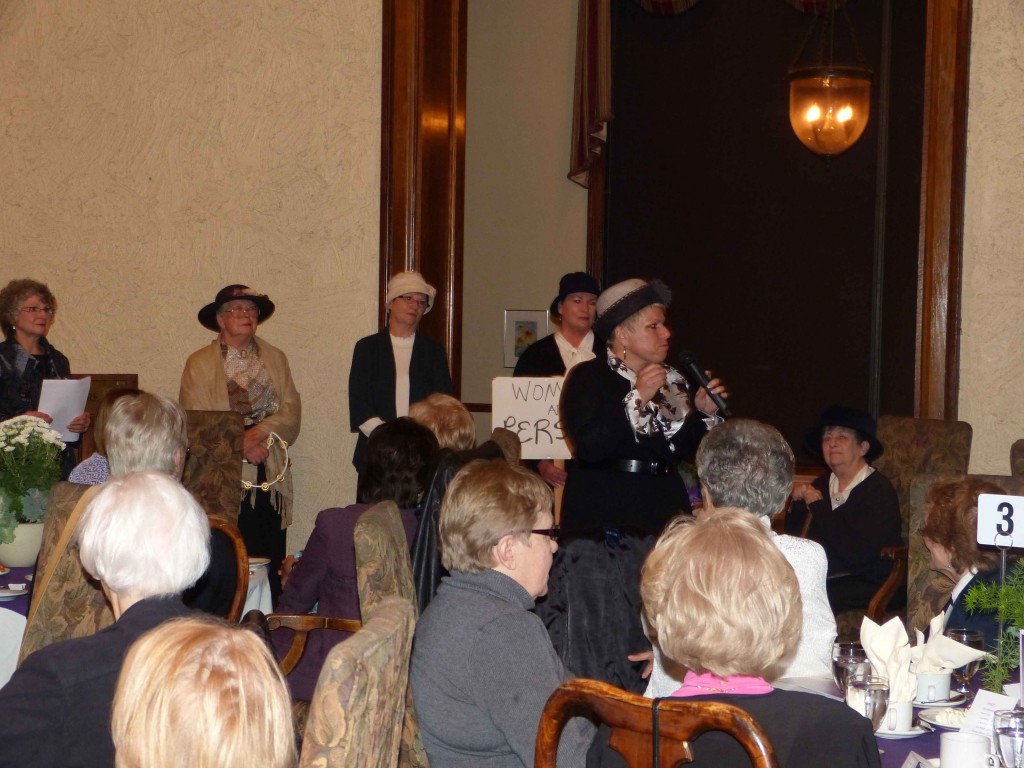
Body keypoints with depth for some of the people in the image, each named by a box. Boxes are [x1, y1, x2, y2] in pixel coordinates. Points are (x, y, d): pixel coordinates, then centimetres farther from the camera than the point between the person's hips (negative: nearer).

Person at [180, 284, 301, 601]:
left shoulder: (276, 359, 16)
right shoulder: (199, 363, 6)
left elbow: (291, 414, 6)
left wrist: (259, 433, -12)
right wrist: (240, 445, -14)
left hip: (270, 479, 3)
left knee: (270, 563, -1)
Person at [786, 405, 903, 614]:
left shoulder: (880, 491, -9)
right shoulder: (821, 485, 11)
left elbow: (857, 553, -20)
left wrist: (819, 507, -14)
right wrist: (797, 503, -3)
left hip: (865, 584, -6)